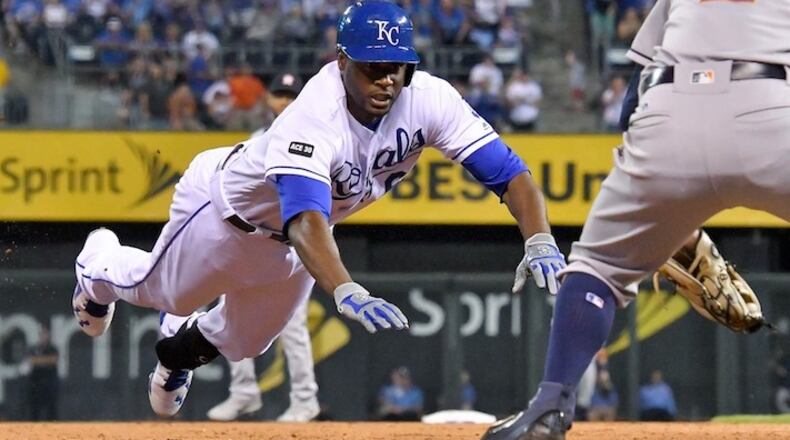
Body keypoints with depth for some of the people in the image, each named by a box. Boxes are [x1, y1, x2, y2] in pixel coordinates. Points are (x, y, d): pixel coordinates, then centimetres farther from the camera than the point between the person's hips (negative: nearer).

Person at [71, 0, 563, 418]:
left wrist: (539, 242, -51)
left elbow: (509, 172, -34)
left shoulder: (429, 100, -31)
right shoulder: (314, 120, -46)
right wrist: (348, 294, -74)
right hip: (227, 205, -5)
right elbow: (306, 223, -58)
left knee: (246, 341, 22)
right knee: (164, 292, 21)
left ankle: (184, 346, 57)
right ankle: (101, 263, 56)